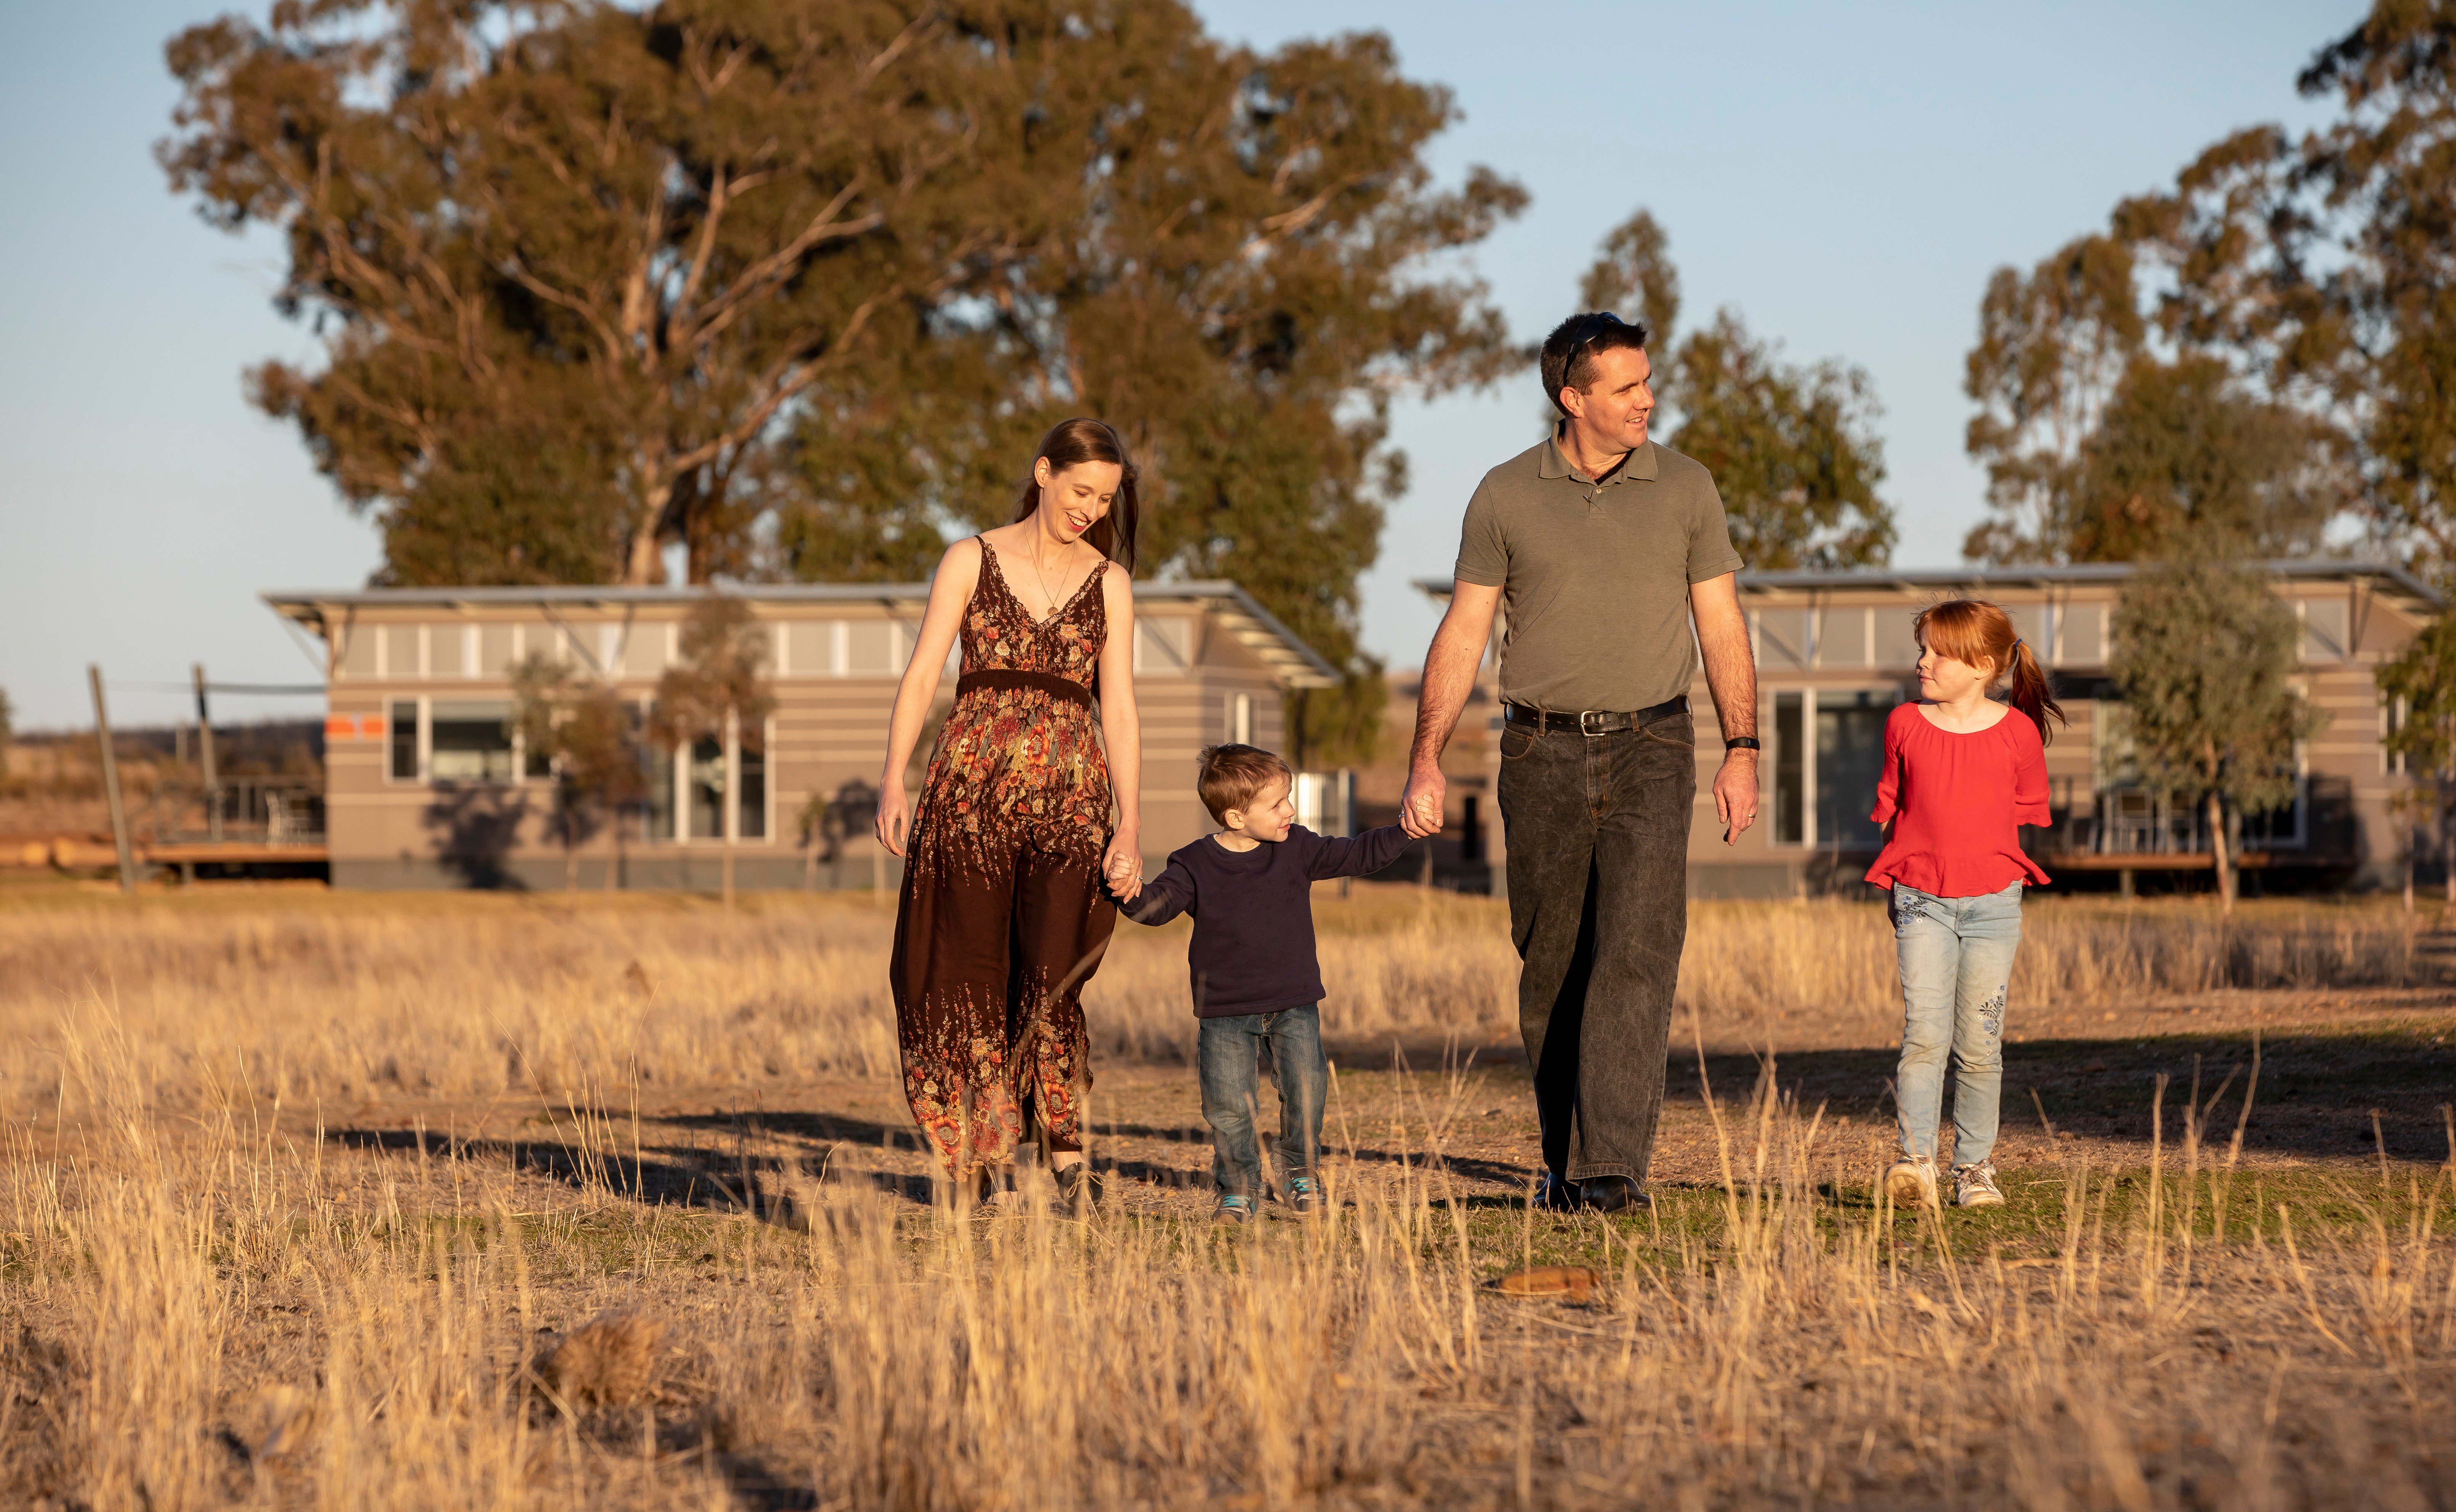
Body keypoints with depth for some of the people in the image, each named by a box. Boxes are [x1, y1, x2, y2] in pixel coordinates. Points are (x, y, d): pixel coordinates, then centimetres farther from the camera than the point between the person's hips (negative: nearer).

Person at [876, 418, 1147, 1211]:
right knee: (969, 980, 1)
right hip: (971, 788, 0)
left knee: (1053, 983, -13)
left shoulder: (1109, 582, 11)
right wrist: (894, 780, -12)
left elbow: (1119, 710, 7)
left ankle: (1067, 1156, -7)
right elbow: (922, 675, 1)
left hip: (1071, 796, 0)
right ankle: (979, 1169, 10)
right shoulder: (972, 560, 8)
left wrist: (1130, 825, -4)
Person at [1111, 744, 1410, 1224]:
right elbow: (1161, 903, -16)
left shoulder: (1298, 850, 1)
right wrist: (1134, 896, -37)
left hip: (1294, 1004, 2)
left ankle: (1302, 1178, 14)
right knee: (1228, 1104, -4)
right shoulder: (1196, 865, -8)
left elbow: (1355, 856, 8)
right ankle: (1238, 1191, 13)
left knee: (1306, 1089, -7)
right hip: (1226, 1012, -2)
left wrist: (1403, 832, -1)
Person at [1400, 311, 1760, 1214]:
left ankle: (1614, 1167, -20)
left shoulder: (1685, 489, 3)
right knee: (1550, 969, 7)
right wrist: (1425, 761, -3)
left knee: (1635, 957, -15)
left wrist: (1741, 750, -1)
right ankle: (1565, 1163, 21)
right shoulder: (1506, 496, 2)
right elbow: (1463, 633, 3)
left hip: (1650, 750, -1)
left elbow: (1722, 627, 7)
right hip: (1543, 755, 1)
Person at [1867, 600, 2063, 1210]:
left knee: (1979, 1044, 3)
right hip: (1922, 903, 0)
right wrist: (1908, 874, 11)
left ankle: (1974, 1167, 14)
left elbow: (2028, 813, 12)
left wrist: (1979, 860, 6)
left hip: (1992, 905, 0)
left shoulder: (2018, 732, 0)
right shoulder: (1905, 726, 5)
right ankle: (1915, 1161, -17)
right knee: (1925, 1033, -13)